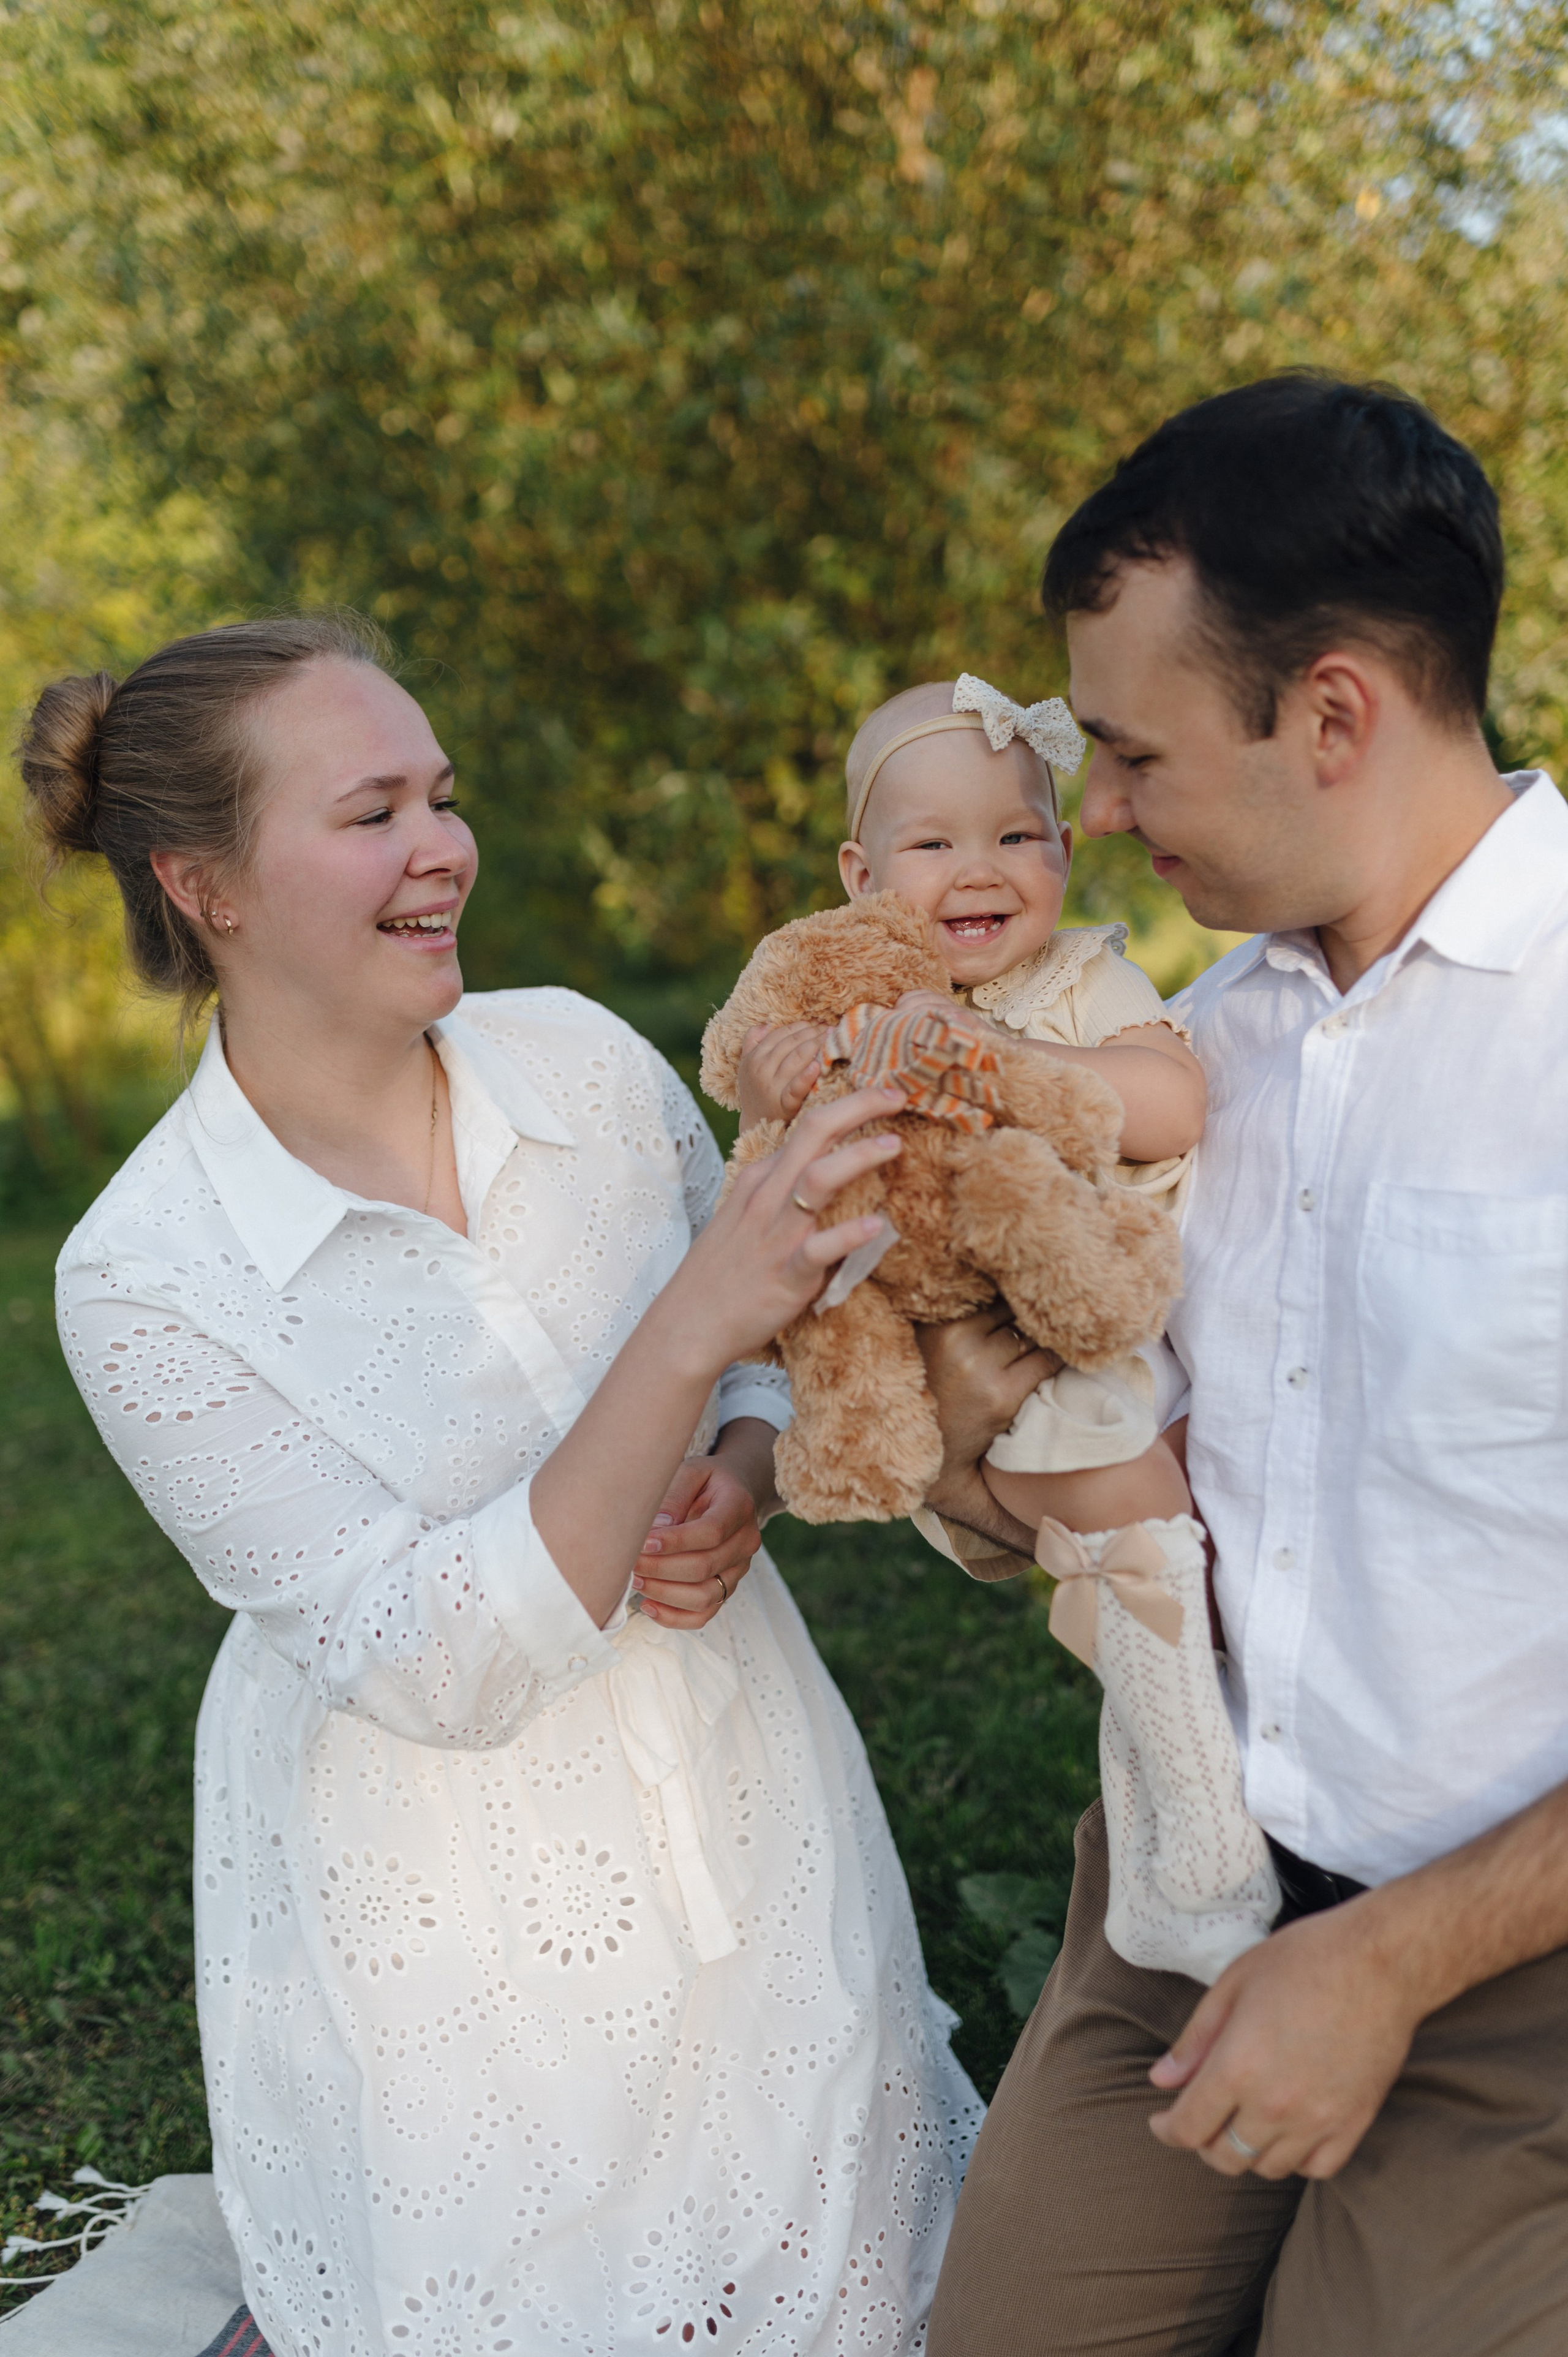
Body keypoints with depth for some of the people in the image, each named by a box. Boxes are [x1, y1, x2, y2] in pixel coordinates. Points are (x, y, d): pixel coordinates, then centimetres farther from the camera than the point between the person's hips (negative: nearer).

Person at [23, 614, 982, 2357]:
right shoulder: (141, 1279, -20)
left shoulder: (579, 1058, -8)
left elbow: (767, 1335, 9)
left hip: (748, 1809, 4)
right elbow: (435, 1668, -25)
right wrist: (689, 1333, -34)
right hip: (453, 1938, -4)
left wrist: (740, 1474, -14)